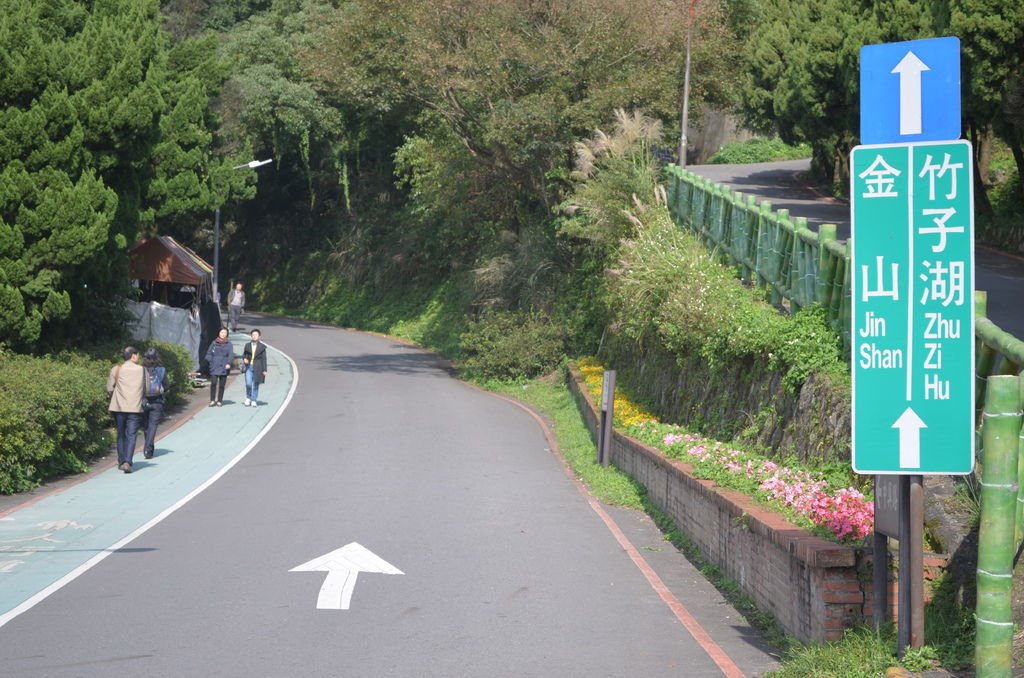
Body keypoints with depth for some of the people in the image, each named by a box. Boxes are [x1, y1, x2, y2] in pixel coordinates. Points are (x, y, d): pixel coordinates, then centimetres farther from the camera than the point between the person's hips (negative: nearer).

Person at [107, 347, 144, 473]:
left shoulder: (116, 369, 1)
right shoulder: (142, 370, 1)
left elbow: (109, 388, 0)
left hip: (119, 407, 1)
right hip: (135, 408, -1)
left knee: (121, 435, 15)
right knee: (131, 435, -3)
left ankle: (121, 461, 19)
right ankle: (127, 462, -18)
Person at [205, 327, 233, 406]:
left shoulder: (228, 344, 8)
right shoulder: (214, 343, 10)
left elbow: (231, 354, -1)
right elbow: (209, 353, 14)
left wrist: (228, 363, -16)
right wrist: (210, 361, -3)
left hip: (224, 367, 0)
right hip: (214, 367, 0)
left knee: (222, 384, 2)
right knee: (213, 383, -12)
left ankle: (219, 401, 11)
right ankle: (212, 400, -3)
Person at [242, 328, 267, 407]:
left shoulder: (262, 346, 2)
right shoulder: (247, 345, 9)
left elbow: (264, 359, 2)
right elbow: (243, 355, 18)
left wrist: (264, 370, -2)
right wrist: (244, 359, -5)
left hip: (257, 367, -1)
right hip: (249, 367, 1)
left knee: (255, 385, 1)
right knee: (248, 383, -10)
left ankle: (253, 400, 12)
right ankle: (248, 398, 14)